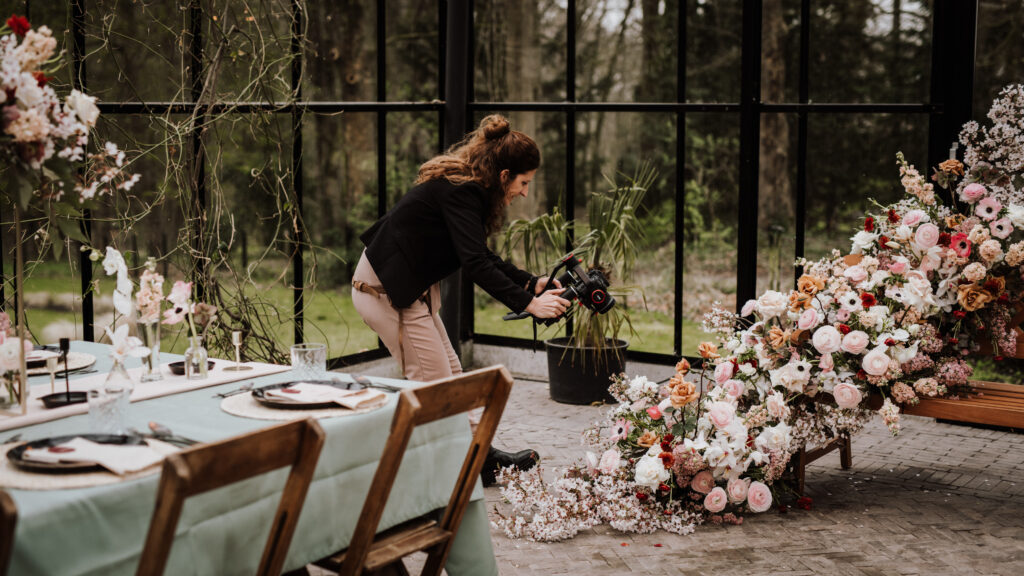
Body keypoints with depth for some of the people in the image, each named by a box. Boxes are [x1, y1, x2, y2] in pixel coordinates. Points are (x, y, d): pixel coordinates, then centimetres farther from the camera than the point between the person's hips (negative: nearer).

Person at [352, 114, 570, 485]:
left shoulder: (465, 187, 7)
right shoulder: (459, 191, -23)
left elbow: (482, 256, 15)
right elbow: (475, 265, -32)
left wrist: (532, 282, 6)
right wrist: (527, 303, -33)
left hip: (408, 286, 10)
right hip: (386, 290, -10)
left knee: (450, 373, 14)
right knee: (434, 382, -3)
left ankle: (481, 455, 23)